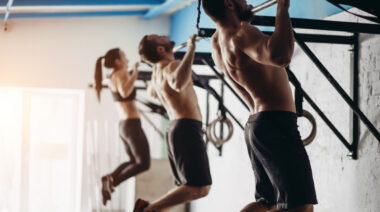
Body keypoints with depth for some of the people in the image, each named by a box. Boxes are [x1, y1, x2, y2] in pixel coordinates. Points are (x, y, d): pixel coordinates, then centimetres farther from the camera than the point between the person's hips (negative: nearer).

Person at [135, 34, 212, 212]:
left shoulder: (157, 70, 15)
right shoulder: (172, 66, -11)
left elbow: (152, 92, 37)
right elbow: (178, 83, -36)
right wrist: (191, 49, -28)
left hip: (173, 129, 9)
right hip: (187, 128, -9)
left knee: (185, 188, 14)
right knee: (200, 188, -16)